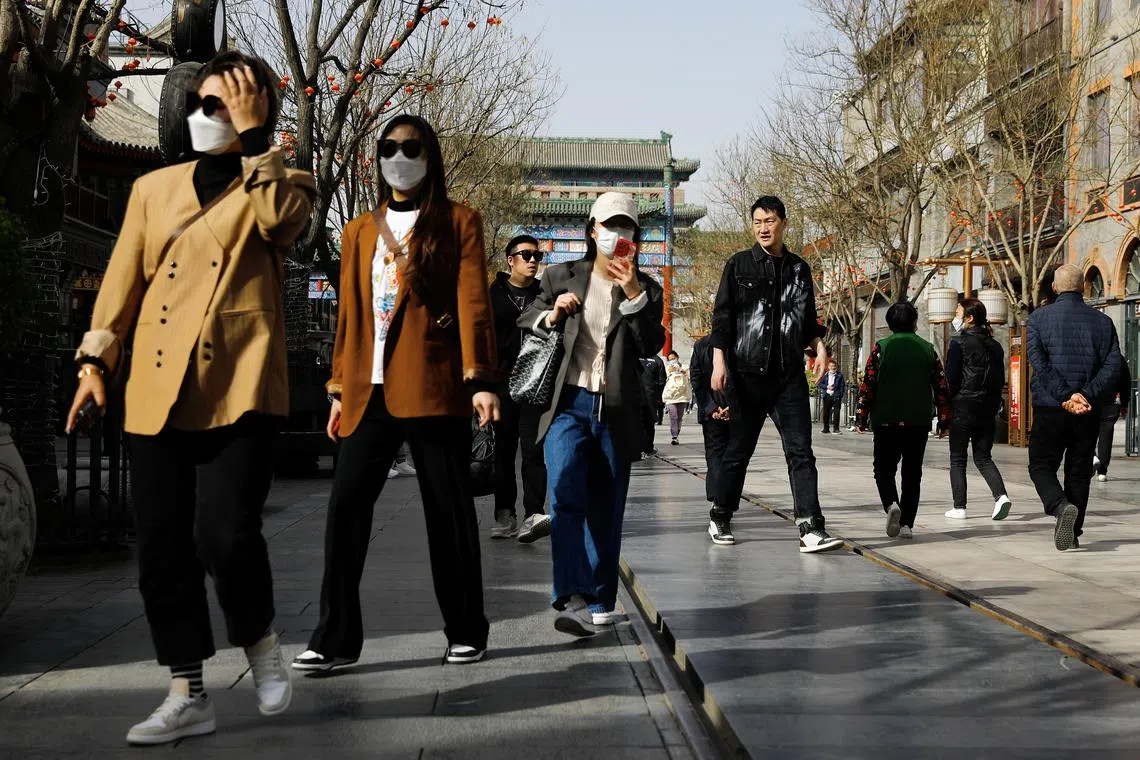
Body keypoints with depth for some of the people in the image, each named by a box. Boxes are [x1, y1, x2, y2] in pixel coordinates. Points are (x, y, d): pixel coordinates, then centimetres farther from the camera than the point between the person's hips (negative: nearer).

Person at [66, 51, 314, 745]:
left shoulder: (284, 185, 9)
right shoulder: (154, 188, 18)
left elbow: (278, 220, -15)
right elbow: (124, 280, 15)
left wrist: (253, 136, -8)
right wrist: (96, 362, 6)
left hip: (240, 387, -4)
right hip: (158, 391, 4)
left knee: (225, 534, -16)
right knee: (163, 548, 4)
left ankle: (259, 638, 15)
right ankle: (188, 696, 16)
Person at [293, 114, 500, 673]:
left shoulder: (458, 222, 6)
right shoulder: (359, 231, 18)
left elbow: (472, 302, -2)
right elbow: (349, 313, 17)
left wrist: (480, 379, -11)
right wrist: (339, 389, 14)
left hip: (433, 388, -4)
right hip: (369, 391, 4)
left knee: (448, 511, 3)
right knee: (345, 507, -4)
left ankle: (465, 632, 16)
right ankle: (337, 638, 3)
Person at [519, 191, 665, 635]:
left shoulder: (646, 290, 7)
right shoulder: (561, 278, 8)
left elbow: (651, 347, -7)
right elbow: (526, 321, 19)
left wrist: (634, 294, -18)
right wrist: (551, 317, -3)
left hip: (616, 411, 1)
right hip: (569, 403, -1)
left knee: (606, 511, 8)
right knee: (566, 494, -21)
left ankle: (599, 602, 19)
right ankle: (572, 598, -27)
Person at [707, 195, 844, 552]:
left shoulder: (799, 269, 13)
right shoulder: (739, 265, 4)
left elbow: (808, 320, 19)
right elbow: (722, 316, 0)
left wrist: (819, 346, 2)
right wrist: (719, 361, -9)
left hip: (790, 375, 2)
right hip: (748, 373, -2)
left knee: (800, 452, -6)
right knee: (738, 452, 7)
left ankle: (810, 529, -10)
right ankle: (720, 517, 24)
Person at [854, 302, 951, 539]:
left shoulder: (881, 348, -4)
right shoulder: (927, 349, 5)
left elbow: (868, 385, -7)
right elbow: (941, 387, 5)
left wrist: (861, 418, -1)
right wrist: (944, 420, 12)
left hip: (886, 421, -2)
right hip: (918, 423, 2)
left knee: (884, 468, 10)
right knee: (912, 473, 9)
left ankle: (891, 504, -17)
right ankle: (907, 524, 6)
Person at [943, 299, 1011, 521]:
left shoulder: (959, 342, -8)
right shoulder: (995, 346, 10)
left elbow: (951, 378, -12)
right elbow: (1000, 380, 12)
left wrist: (945, 407, -1)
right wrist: (994, 407, 17)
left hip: (963, 408, -5)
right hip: (988, 410, 5)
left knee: (957, 459, 5)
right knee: (983, 458, 12)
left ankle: (959, 507, 5)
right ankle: (1001, 495, -9)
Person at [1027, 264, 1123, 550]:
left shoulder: (1039, 318, -1)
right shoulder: (1102, 321, 5)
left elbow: (1039, 362, -13)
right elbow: (1113, 364, -6)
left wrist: (1065, 396, -16)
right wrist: (1087, 395, -14)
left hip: (1050, 408, -2)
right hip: (1090, 411, 3)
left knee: (1041, 465, 7)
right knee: (1079, 470, 13)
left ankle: (1061, 507, -20)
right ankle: (1072, 533, 15)